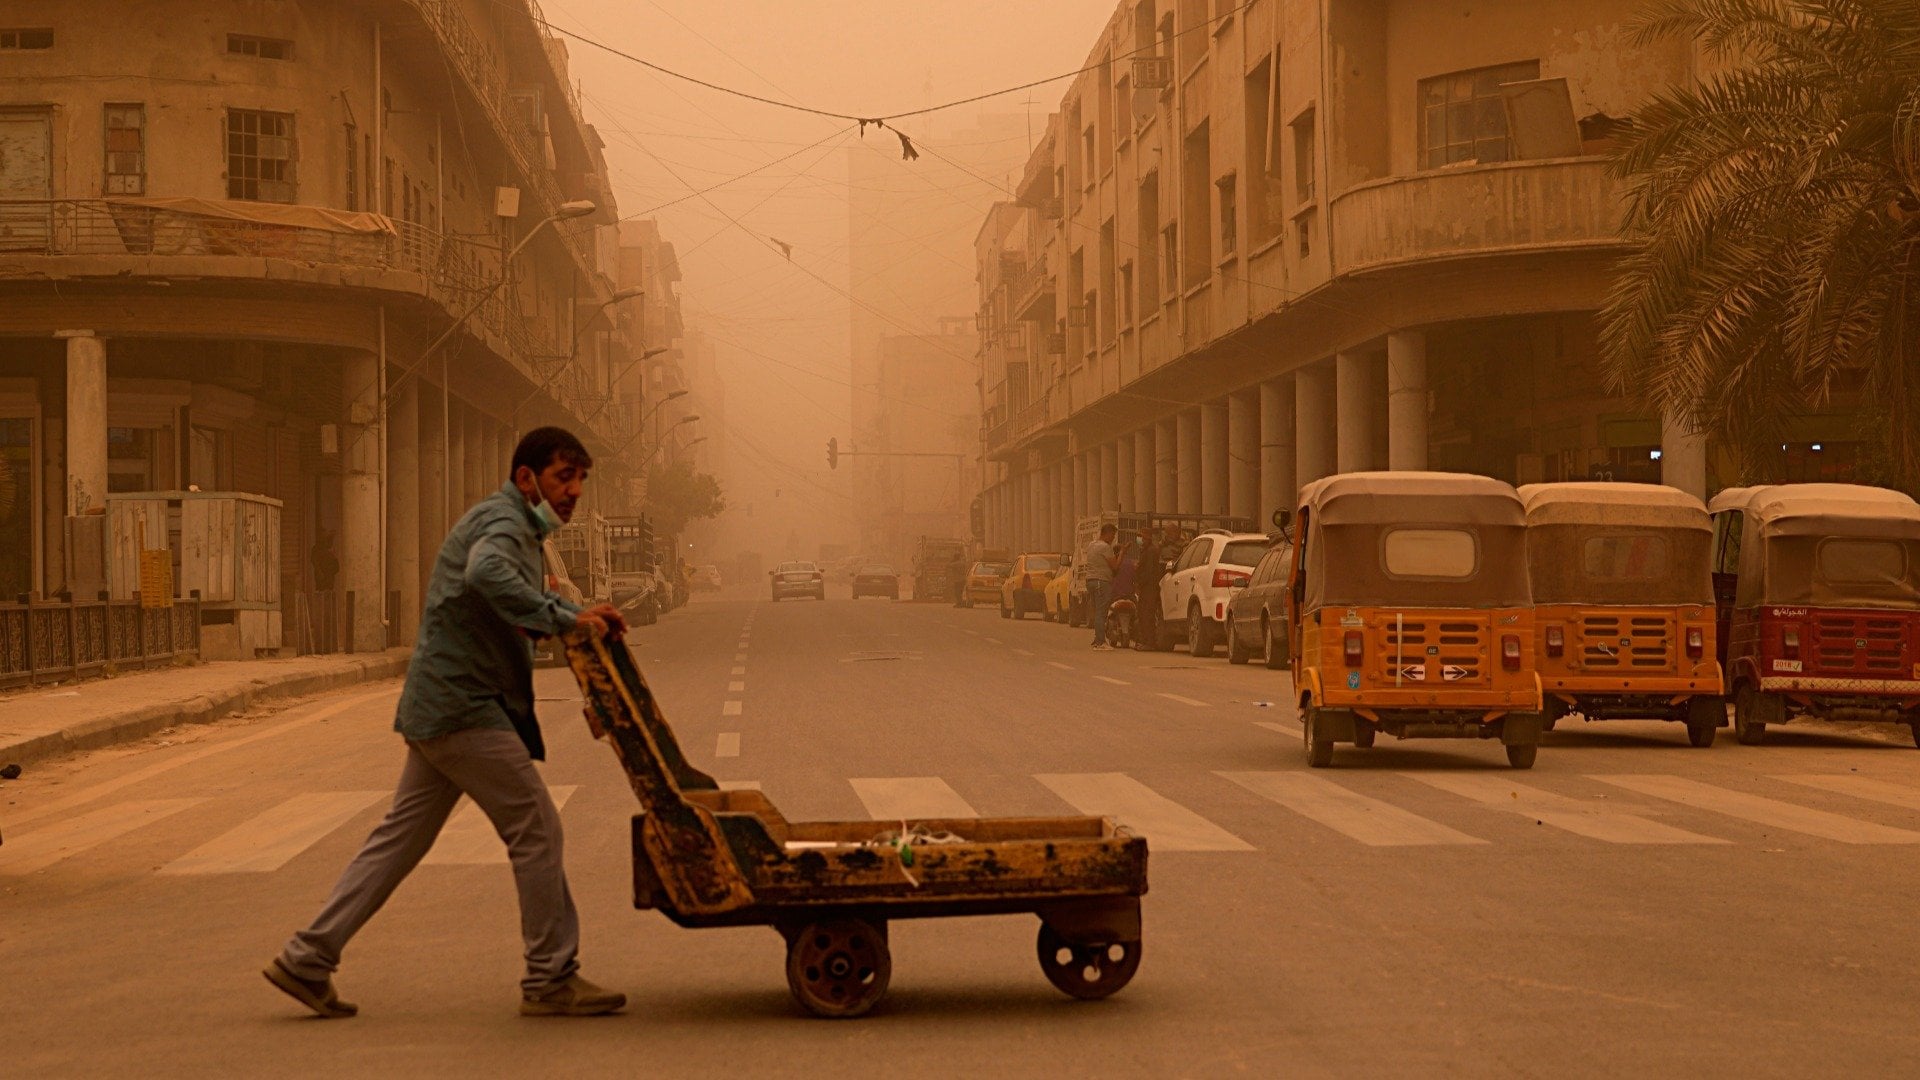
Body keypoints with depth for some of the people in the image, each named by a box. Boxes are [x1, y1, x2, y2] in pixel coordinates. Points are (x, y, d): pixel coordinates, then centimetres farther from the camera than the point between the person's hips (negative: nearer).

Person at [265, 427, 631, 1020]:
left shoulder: (518, 528, 21)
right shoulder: (503, 522, -13)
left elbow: (522, 616, 30)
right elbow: (486, 575, -36)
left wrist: (583, 617, 12)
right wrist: (564, 619, -34)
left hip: (437, 708, 10)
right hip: (465, 708, -10)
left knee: (400, 837, 11)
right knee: (535, 829, -5)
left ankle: (307, 959, 13)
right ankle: (551, 979, 1)